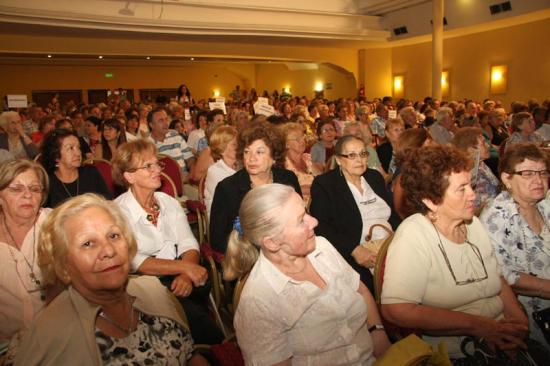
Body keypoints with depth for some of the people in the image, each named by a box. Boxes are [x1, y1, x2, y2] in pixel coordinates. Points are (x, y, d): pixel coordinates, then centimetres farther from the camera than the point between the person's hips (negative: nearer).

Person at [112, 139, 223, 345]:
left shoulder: (169, 202, 11)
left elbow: (189, 244, 2)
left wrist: (186, 275, -18)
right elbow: (135, 262, -16)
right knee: (191, 311, -29)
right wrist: (185, 267, -22)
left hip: (180, 279, 5)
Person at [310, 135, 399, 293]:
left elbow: (393, 214, 20)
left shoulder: (375, 177, 18)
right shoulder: (323, 184, -1)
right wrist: (354, 249, -20)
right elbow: (320, 226, -10)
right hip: (351, 258, -5)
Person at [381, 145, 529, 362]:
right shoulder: (413, 235, -15)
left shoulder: (473, 224, 7)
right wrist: (476, 325, -19)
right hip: (454, 353, -7)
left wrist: (518, 318, -5)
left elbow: (498, 280, 15)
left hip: (500, 339, 7)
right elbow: (396, 310, -24)